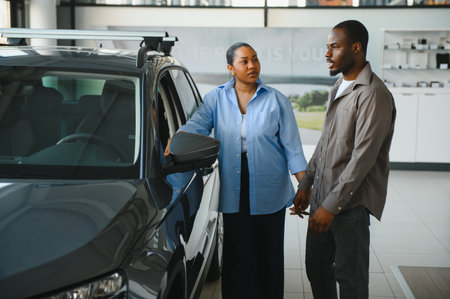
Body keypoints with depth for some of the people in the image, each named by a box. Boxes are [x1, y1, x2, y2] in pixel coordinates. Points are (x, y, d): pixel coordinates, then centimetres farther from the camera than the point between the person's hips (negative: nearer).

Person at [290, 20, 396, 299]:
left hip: (351, 200, -9)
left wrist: (331, 205, -22)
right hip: (323, 194, 9)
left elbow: (363, 157, -22)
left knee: (349, 276, 1)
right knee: (316, 268, 16)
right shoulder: (339, 88, 14)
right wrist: (305, 185, 16)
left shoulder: (373, 95, -16)